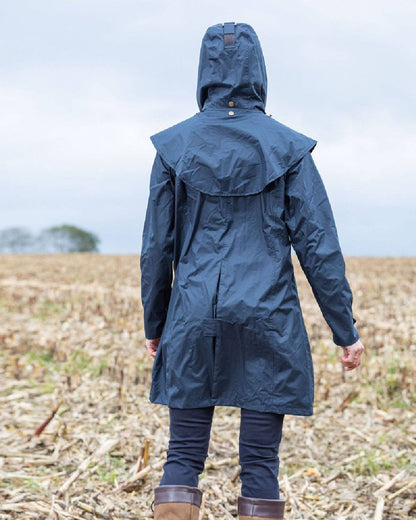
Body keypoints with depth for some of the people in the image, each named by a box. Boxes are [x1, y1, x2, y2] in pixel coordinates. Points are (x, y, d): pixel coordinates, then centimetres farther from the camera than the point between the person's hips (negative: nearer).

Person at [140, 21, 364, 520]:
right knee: (260, 464, 9)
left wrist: (154, 325, 14)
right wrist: (346, 331, 3)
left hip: (194, 322, 1)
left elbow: (157, 245, 2)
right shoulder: (287, 147, -2)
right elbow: (318, 245, -4)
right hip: (268, 326, -1)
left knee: (182, 459, 10)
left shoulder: (174, 145, 0)